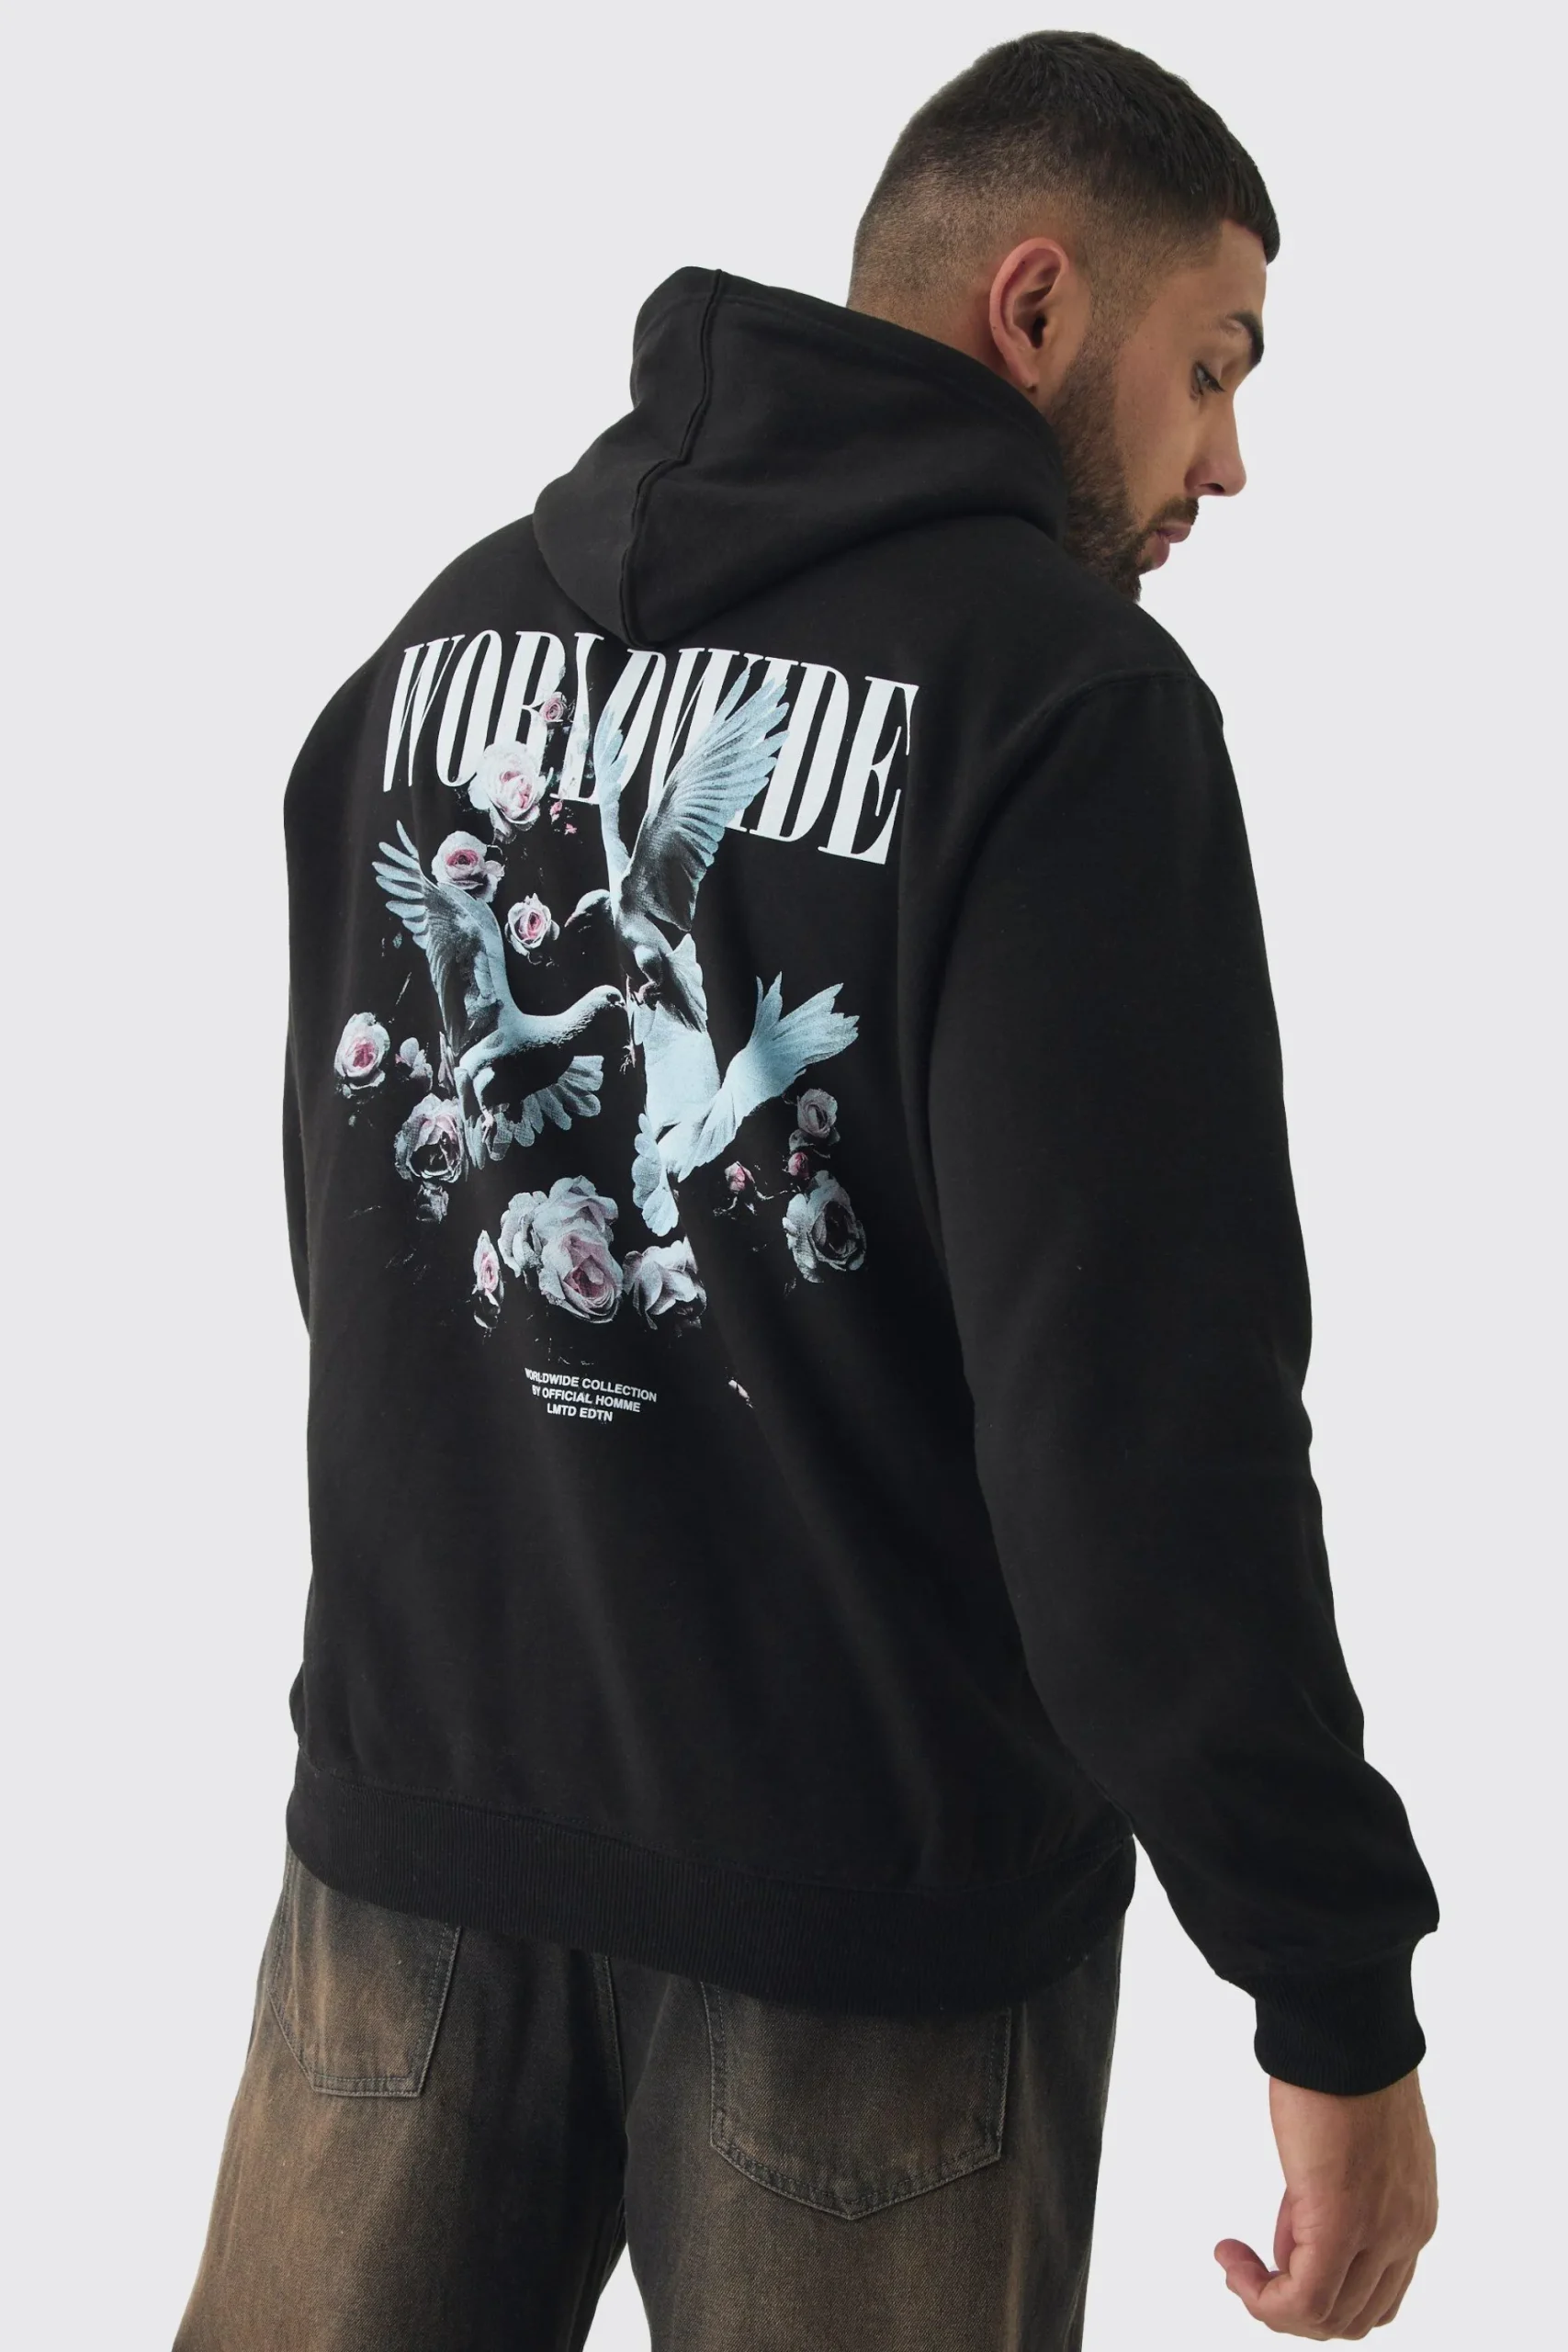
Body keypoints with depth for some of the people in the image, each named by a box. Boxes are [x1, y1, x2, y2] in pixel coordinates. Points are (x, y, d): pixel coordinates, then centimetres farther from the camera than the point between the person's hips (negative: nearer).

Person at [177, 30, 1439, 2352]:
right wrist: (1338, 1990, -14)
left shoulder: (447, 628, 6)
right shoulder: (1061, 696, -15)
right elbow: (1151, 1410, -21)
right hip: (869, 1899, -5)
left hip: (411, 1817, 5)